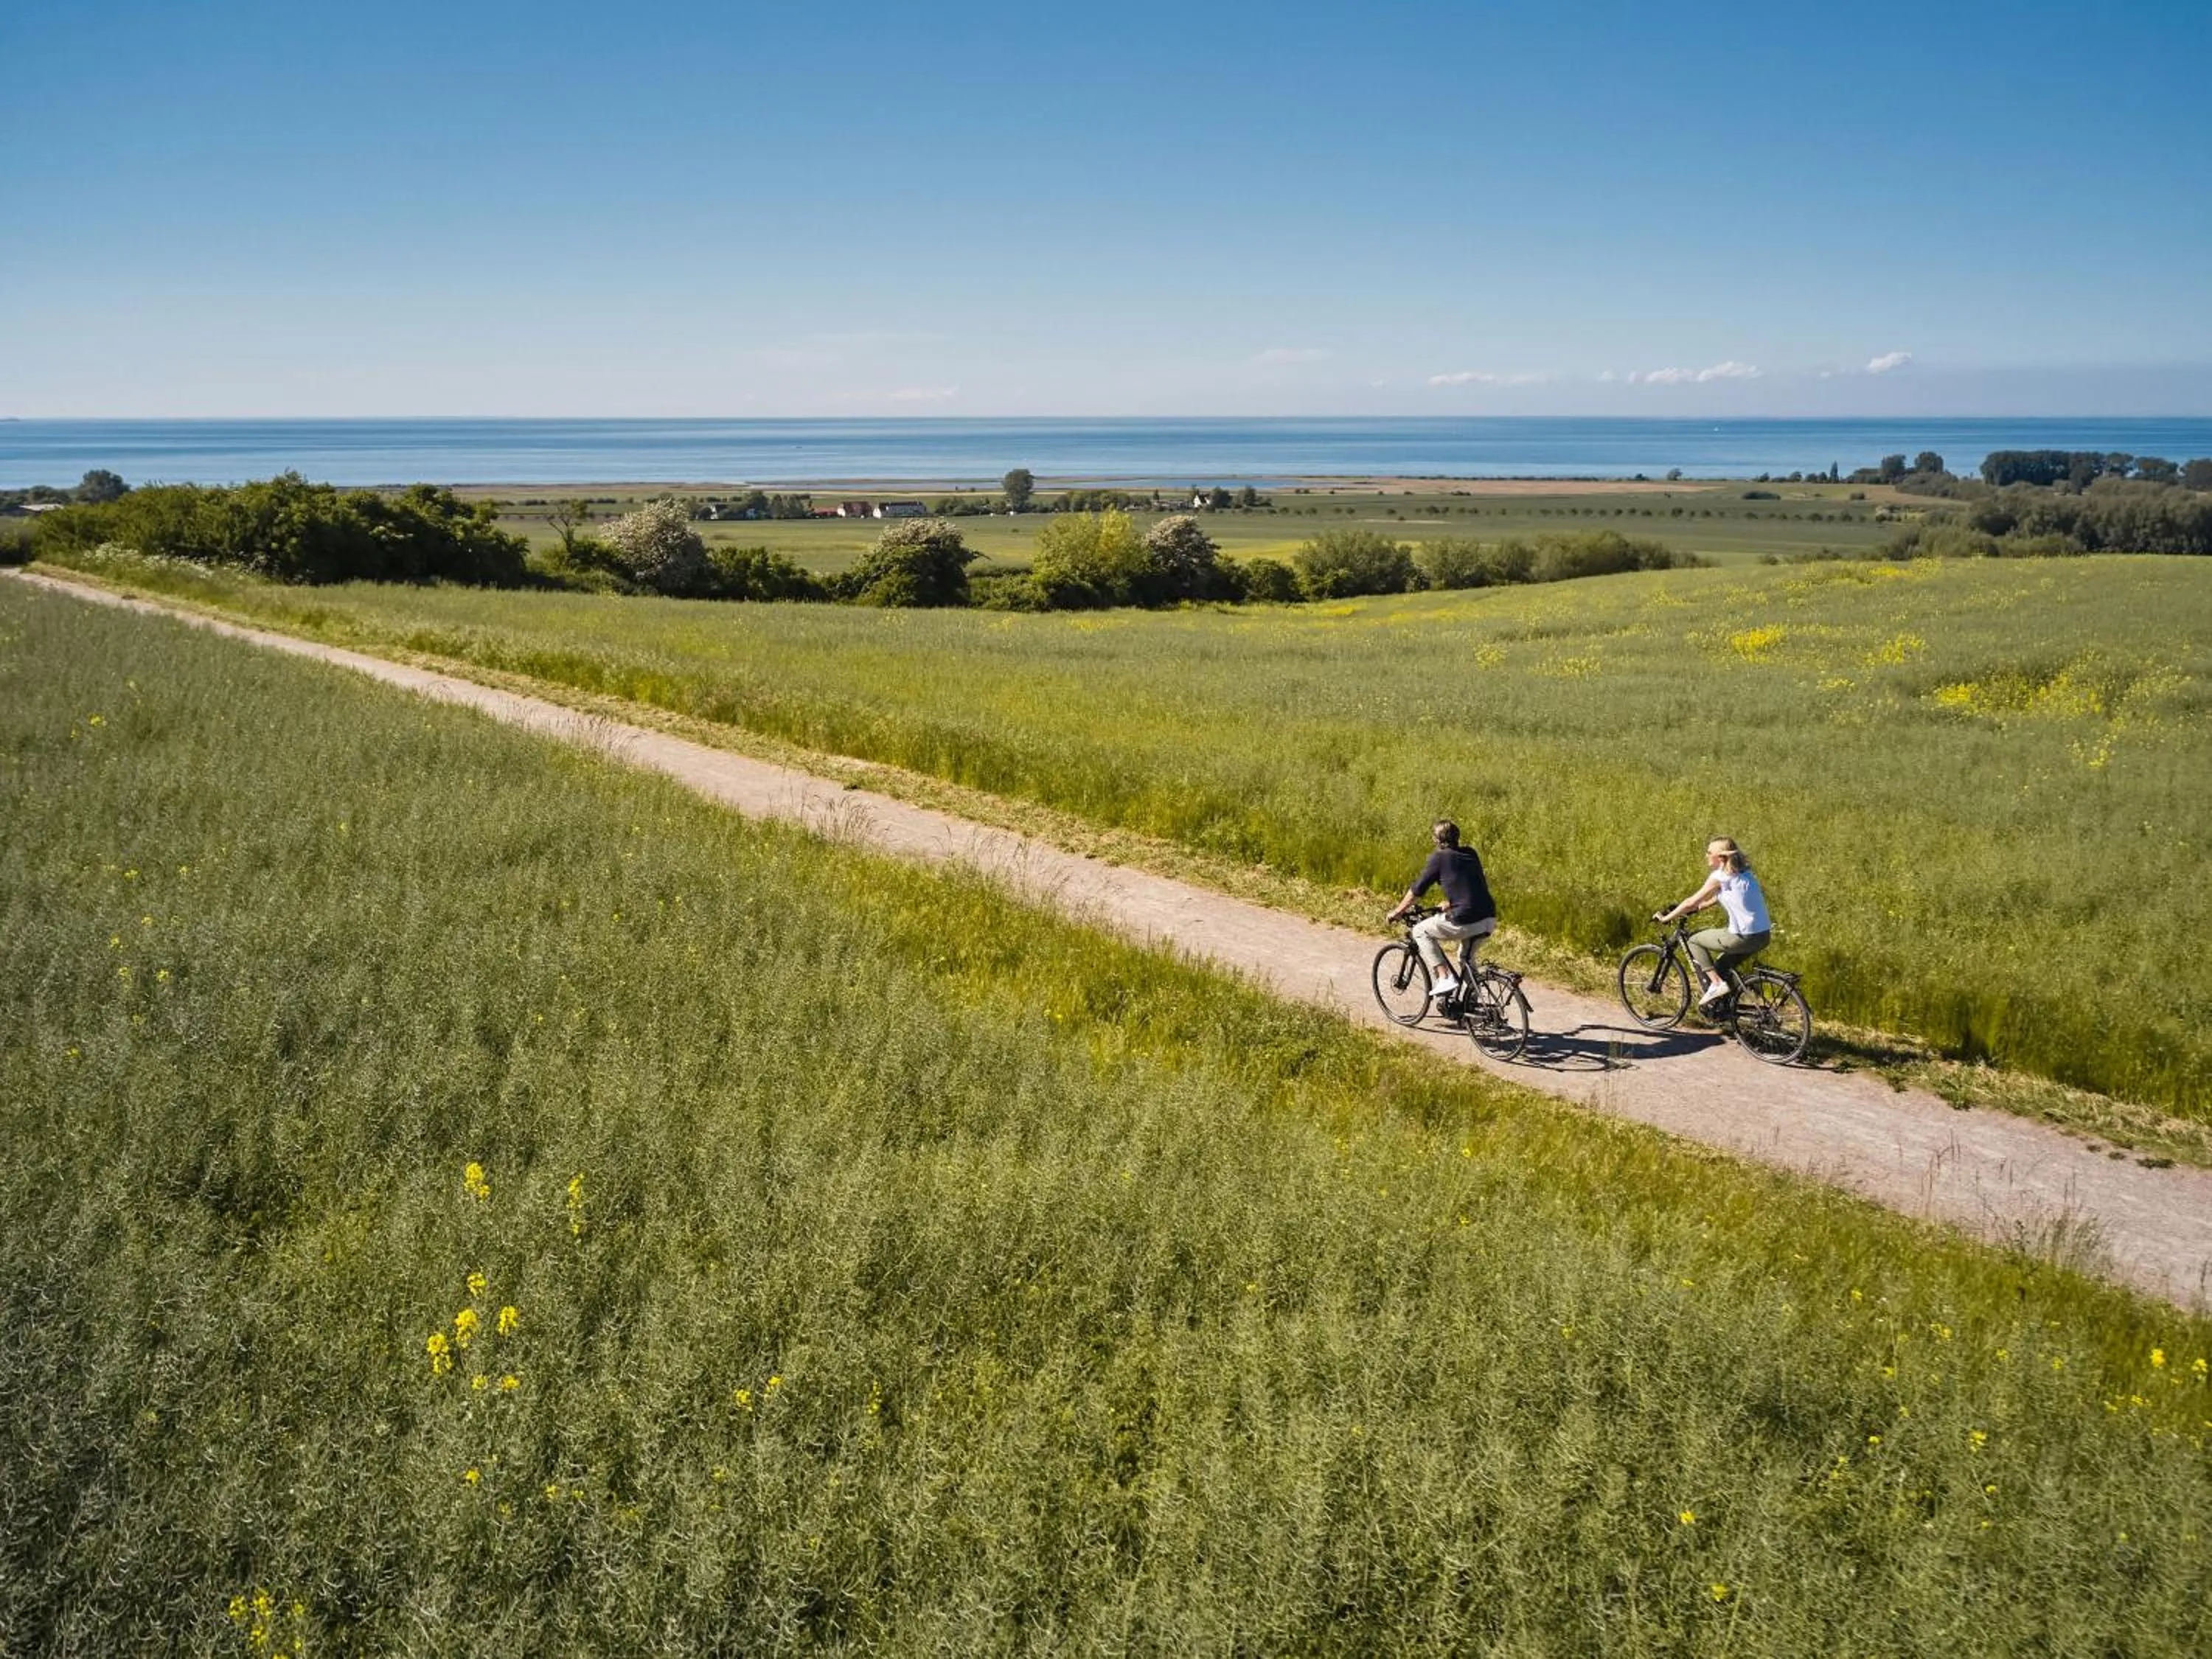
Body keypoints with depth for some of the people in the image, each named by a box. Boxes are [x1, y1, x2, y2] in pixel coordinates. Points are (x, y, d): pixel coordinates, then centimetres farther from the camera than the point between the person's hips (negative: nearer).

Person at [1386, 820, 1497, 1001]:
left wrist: (1397, 912, 16)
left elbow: (1416, 890, 3)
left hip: (1466, 922, -7)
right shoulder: (1470, 854, 17)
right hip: (1490, 920, 7)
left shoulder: (1439, 858, -1)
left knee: (1420, 931, 13)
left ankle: (1444, 978, 2)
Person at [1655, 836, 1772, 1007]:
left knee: (1694, 940, 9)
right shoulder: (1743, 873, 16)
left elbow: (1692, 902, -4)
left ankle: (1716, 983, 1)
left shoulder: (1720, 876, -9)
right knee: (1720, 965, 25)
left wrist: (1666, 918, 5)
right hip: (1764, 936, 8)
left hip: (1743, 938, -8)